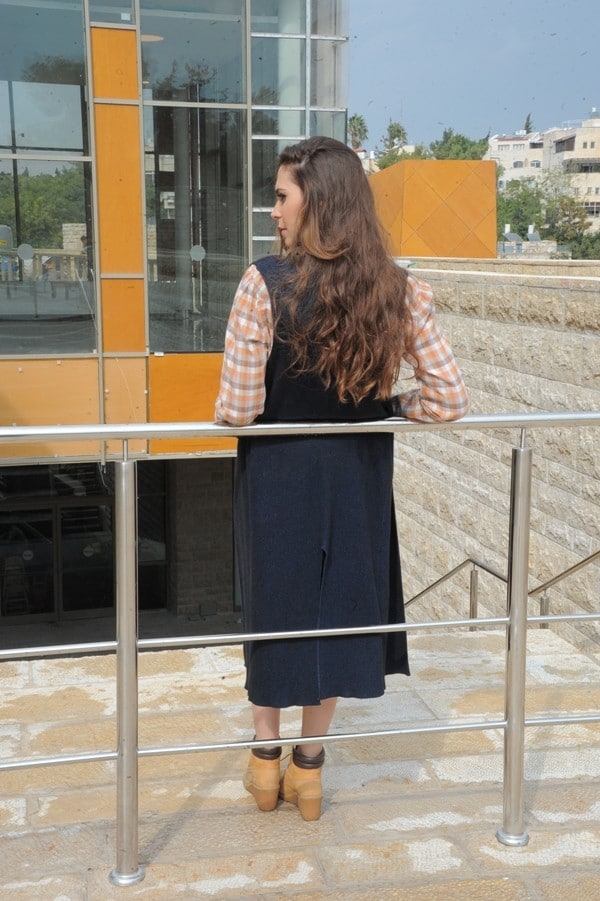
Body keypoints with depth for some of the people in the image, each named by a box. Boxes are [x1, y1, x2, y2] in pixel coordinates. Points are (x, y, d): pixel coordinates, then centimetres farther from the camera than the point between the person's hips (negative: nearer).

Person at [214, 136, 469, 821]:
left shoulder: (265, 283, -20)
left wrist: (231, 411, 4)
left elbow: (237, 409, -19)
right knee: (338, 604, 18)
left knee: (273, 604, 18)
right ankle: (309, 766, 32)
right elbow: (448, 400, -8)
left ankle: (266, 757, 33)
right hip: (357, 474, 3)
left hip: (278, 471, -2)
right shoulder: (400, 289, -9)